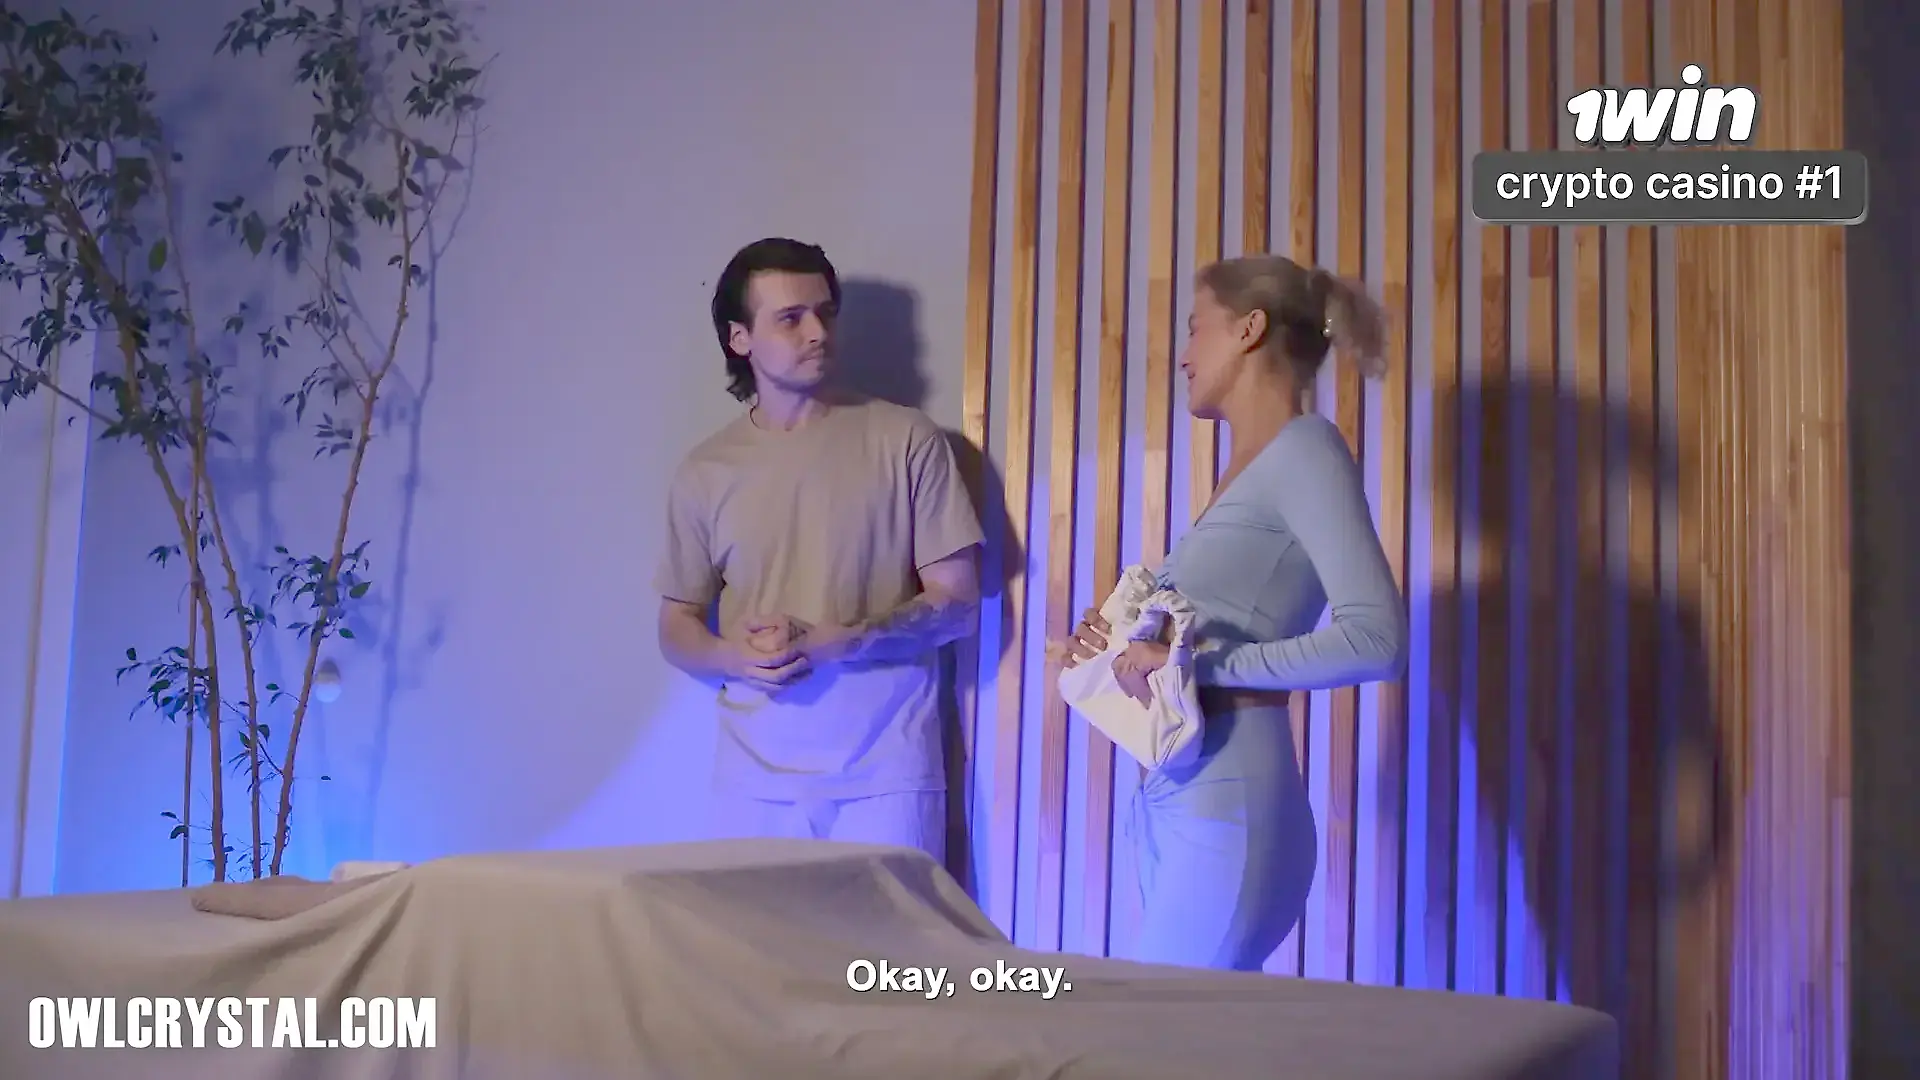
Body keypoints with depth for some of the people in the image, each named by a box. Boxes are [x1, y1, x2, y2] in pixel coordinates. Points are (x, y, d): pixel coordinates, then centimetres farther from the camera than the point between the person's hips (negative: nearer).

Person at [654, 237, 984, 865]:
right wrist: (736, 657, -11)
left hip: (885, 777, -2)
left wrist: (830, 643, -16)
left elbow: (957, 602, -2)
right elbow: (677, 630, 12)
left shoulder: (905, 440, -2)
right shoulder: (705, 471, 6)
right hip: (755, 780, 2)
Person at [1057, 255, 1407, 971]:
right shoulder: (1250, 468, 16)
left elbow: (1376, 639, -19)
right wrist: (1131, 648, 3)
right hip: (1173, 801, 8)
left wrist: (1198, 664, -18)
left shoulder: (1304, 447, -8)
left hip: (1228, 807, -8)